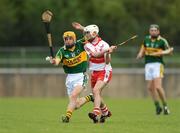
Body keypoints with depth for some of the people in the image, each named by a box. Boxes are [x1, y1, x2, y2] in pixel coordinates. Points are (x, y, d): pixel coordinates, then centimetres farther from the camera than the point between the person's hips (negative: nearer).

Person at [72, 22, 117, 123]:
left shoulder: (104, 45, -13)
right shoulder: (87, 45, -1)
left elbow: (107, 62, -18)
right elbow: (95, 54, -17)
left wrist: (108, 54, -36)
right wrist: (107, 50, -27)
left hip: (104, 72, -6)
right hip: (94, 72, 6)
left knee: (96, 90, -25)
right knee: (97, 95, 12)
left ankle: (96, 113, -37)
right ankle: (106, 112, 35)